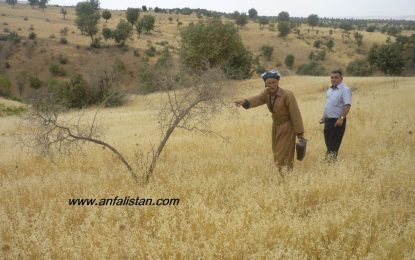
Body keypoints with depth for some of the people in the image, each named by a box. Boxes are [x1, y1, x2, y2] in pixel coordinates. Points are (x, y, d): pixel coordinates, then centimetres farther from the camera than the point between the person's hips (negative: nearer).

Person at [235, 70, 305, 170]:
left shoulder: (287, 95, -22)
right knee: (277, 152, 16)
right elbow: (257, 99, -23)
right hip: (276, 126, 7)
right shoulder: (267, 92, -4)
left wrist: (299, 133, -18)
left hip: (287, 127, -7)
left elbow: (295, 114, -20)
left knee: (284, 155, -4)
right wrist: (245, 102, -44)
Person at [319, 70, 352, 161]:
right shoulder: (330, 89, 14)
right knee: (328, 140, 14)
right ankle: (328, 157, 26)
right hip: (328, 119, 8)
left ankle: (332, 159, 3)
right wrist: (323, 117, 19)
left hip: (337, 120, -8)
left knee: (334, 142, -3)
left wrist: (341, 118, -27)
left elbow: (347, 105, -21)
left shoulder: (345, 90, -12)